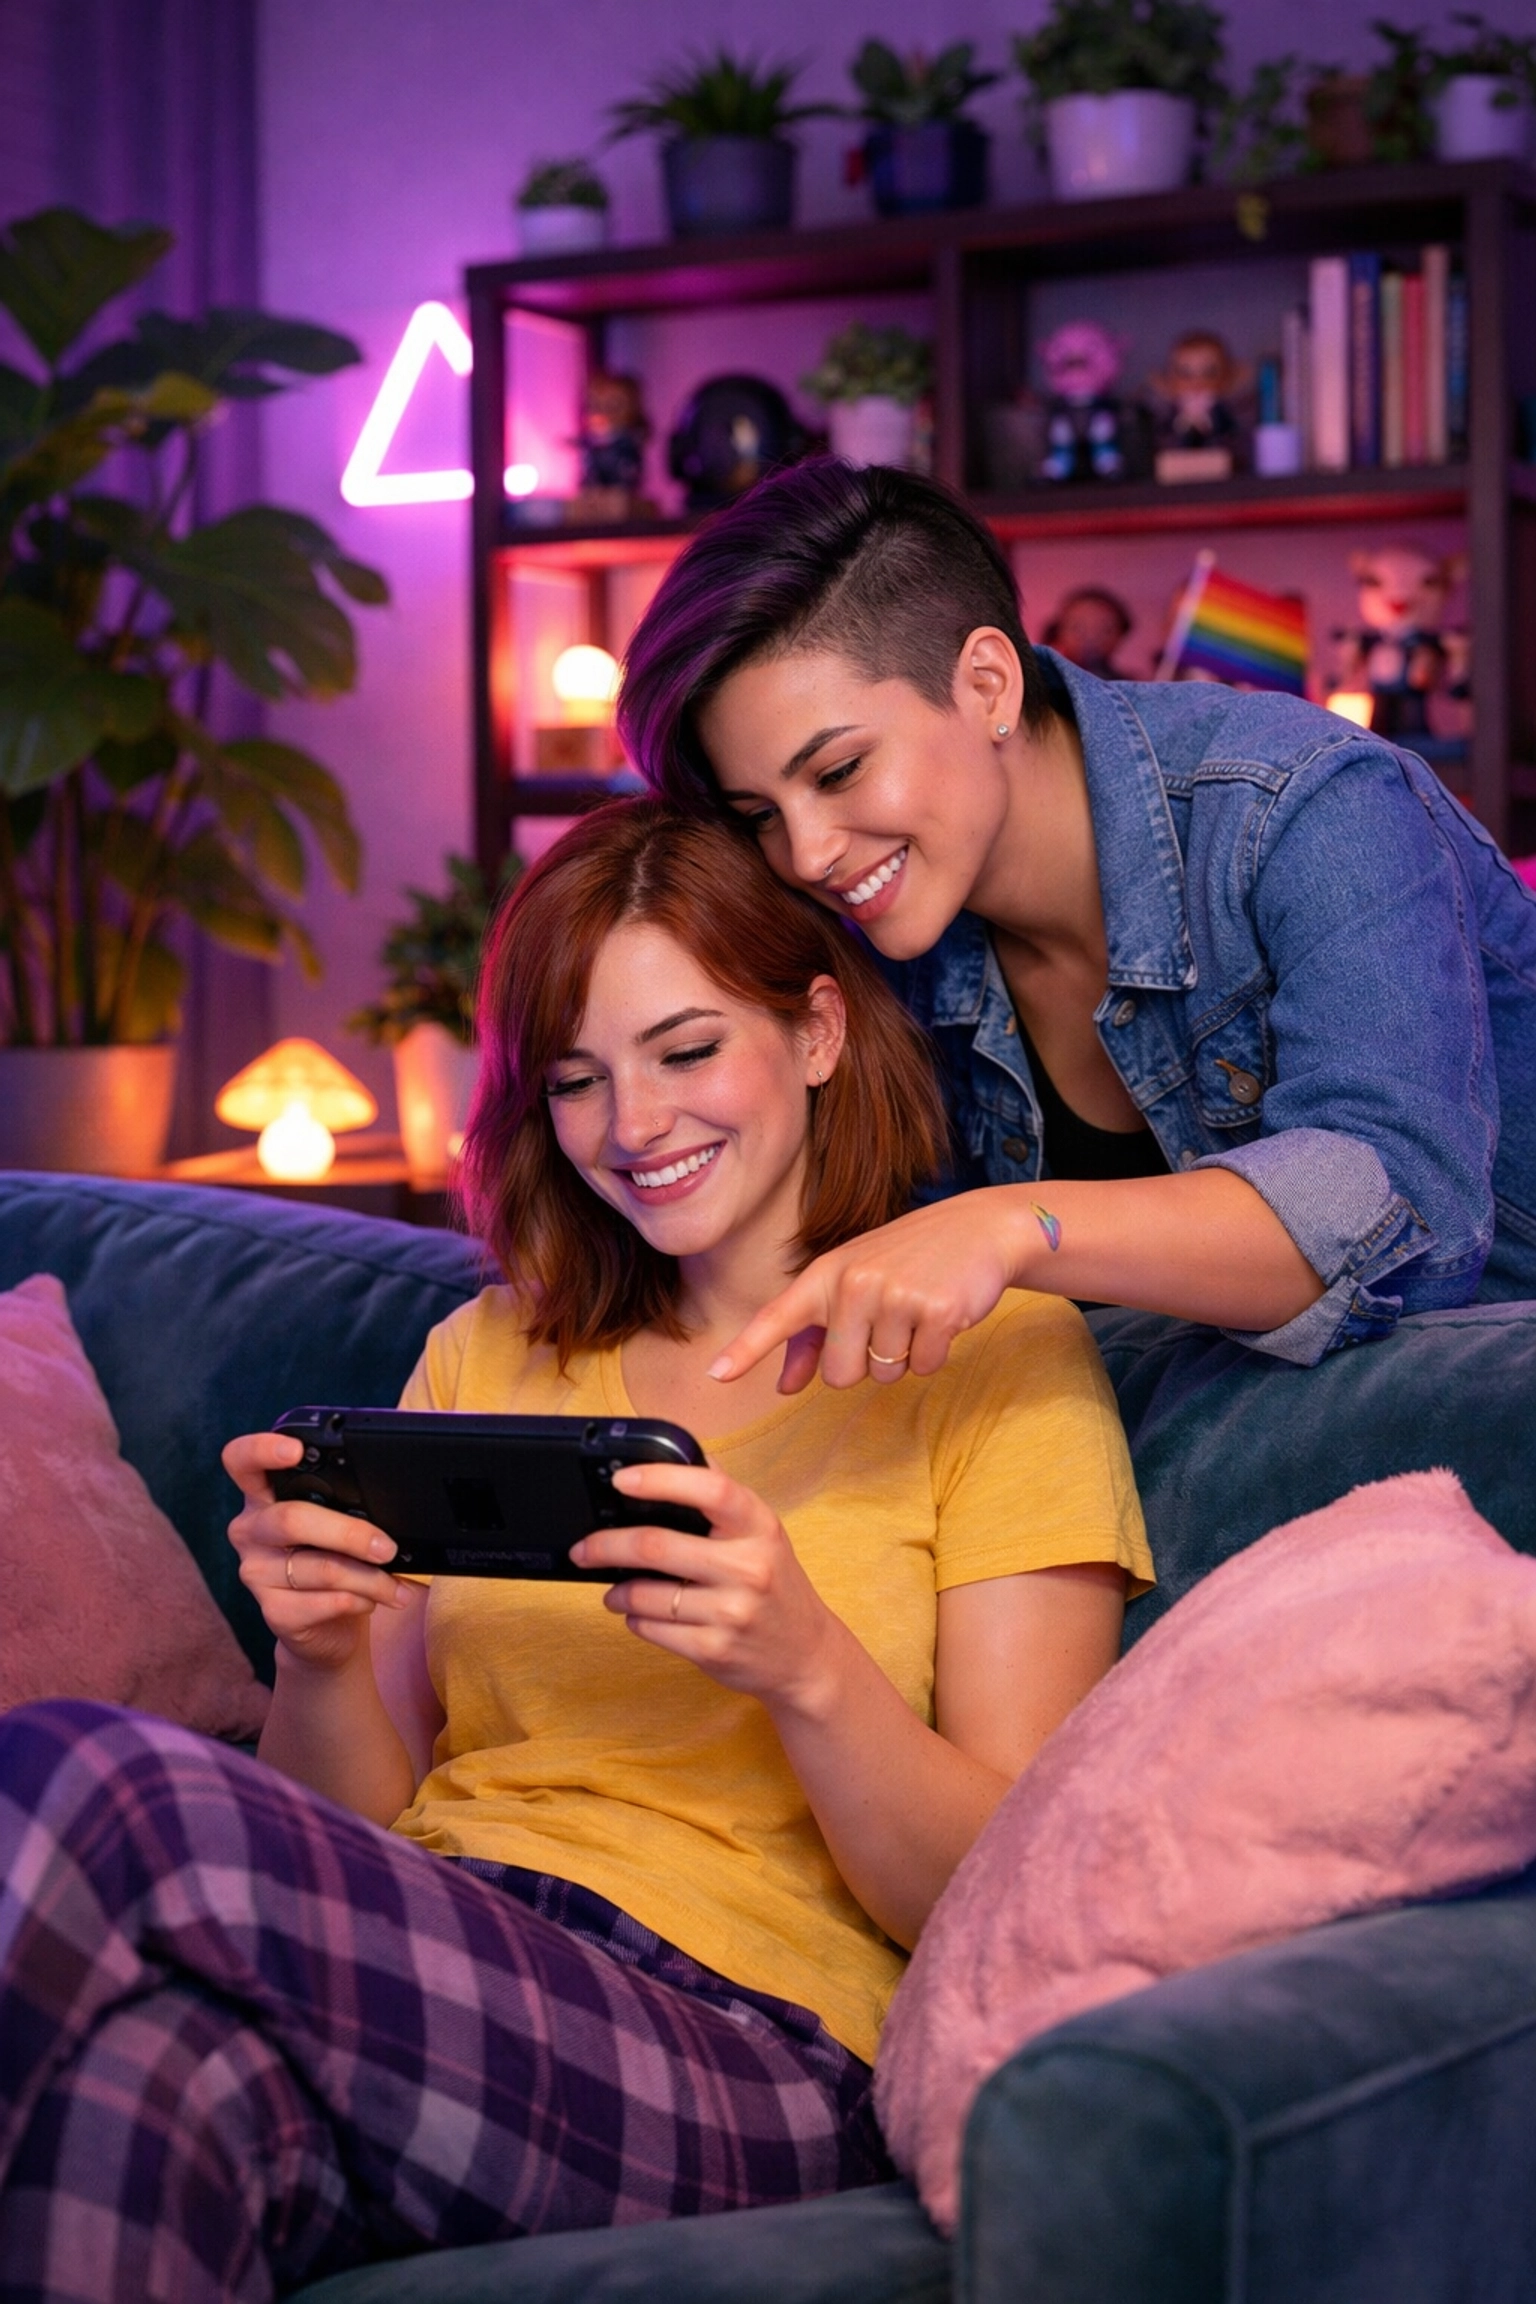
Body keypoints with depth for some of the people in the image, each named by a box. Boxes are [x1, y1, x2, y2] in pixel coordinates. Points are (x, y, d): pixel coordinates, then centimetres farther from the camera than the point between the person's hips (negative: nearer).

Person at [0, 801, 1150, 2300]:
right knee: (162, 2071, -38)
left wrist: (806, 1668, -19)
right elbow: (354, 1834, 17)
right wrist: (324, 1660, -6)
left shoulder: (1000, 1355, 7)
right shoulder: (485, 1358, 23)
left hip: (745, 2046, -4)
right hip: (421, 1980, 4)